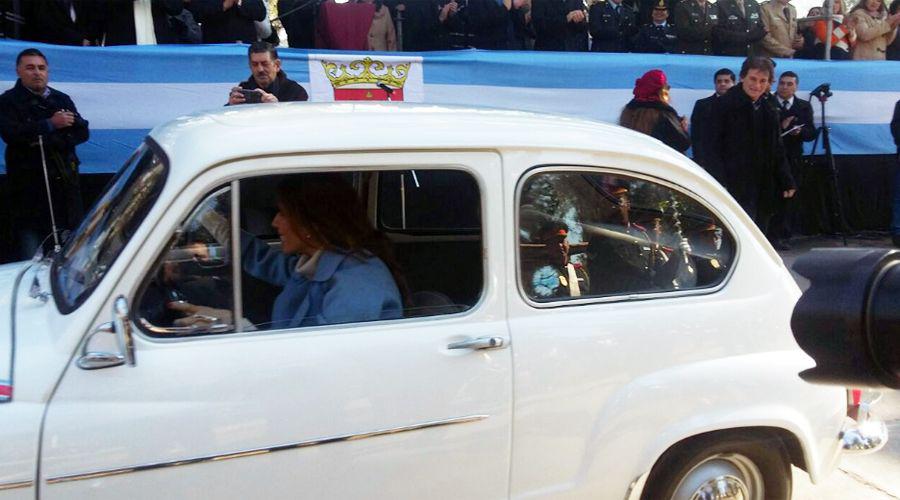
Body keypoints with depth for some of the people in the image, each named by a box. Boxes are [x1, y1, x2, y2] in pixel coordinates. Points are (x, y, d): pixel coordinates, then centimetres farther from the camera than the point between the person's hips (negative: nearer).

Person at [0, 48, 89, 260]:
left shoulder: (62, 99, 18)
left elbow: (82, 131, 6)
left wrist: (51, 142, -10)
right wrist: (50, 125, -16)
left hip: (64, 182, 4)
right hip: (29, 185, -4)